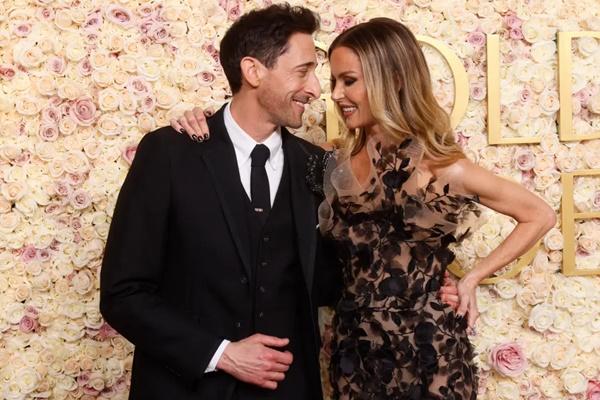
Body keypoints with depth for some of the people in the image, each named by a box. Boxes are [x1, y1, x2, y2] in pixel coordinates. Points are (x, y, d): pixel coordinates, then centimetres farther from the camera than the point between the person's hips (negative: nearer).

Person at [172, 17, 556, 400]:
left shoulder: (442, 168, -12)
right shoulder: (341, 163, 1)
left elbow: (541, 216, -3)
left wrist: (472, 278, -6)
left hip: (425, 351, -4)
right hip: (354, 349, 4)